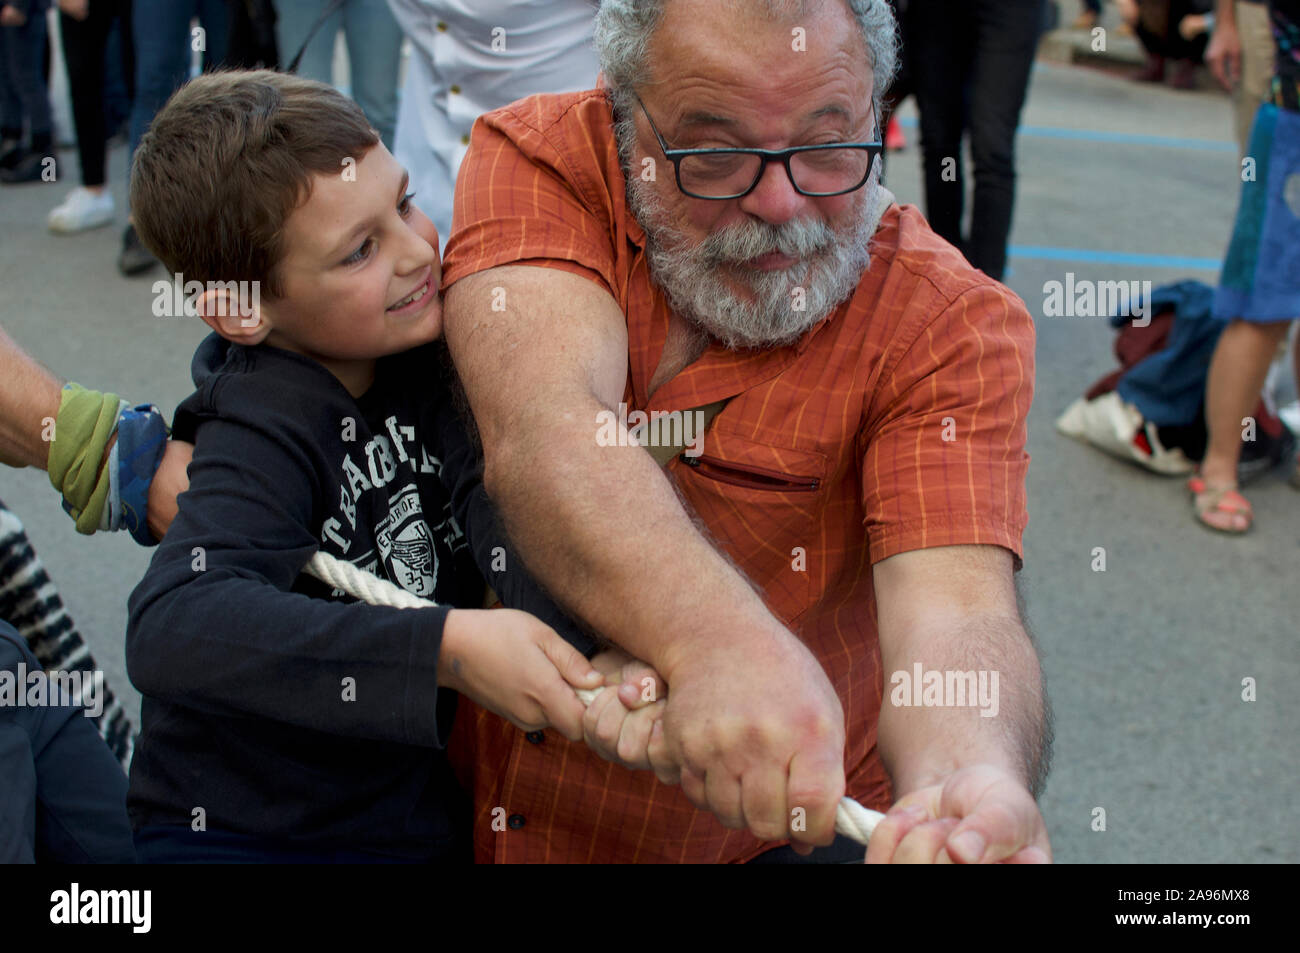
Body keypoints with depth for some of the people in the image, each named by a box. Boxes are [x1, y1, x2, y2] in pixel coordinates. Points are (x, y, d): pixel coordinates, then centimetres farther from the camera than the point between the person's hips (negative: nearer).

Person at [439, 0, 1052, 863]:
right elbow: (544, 434, -28)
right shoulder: (541, 159, -12)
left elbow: (953, 606, -25)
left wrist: (972, 788, -47)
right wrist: (725, 644, -44)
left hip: (804, 817, -2)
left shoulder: (952, 325, -13)